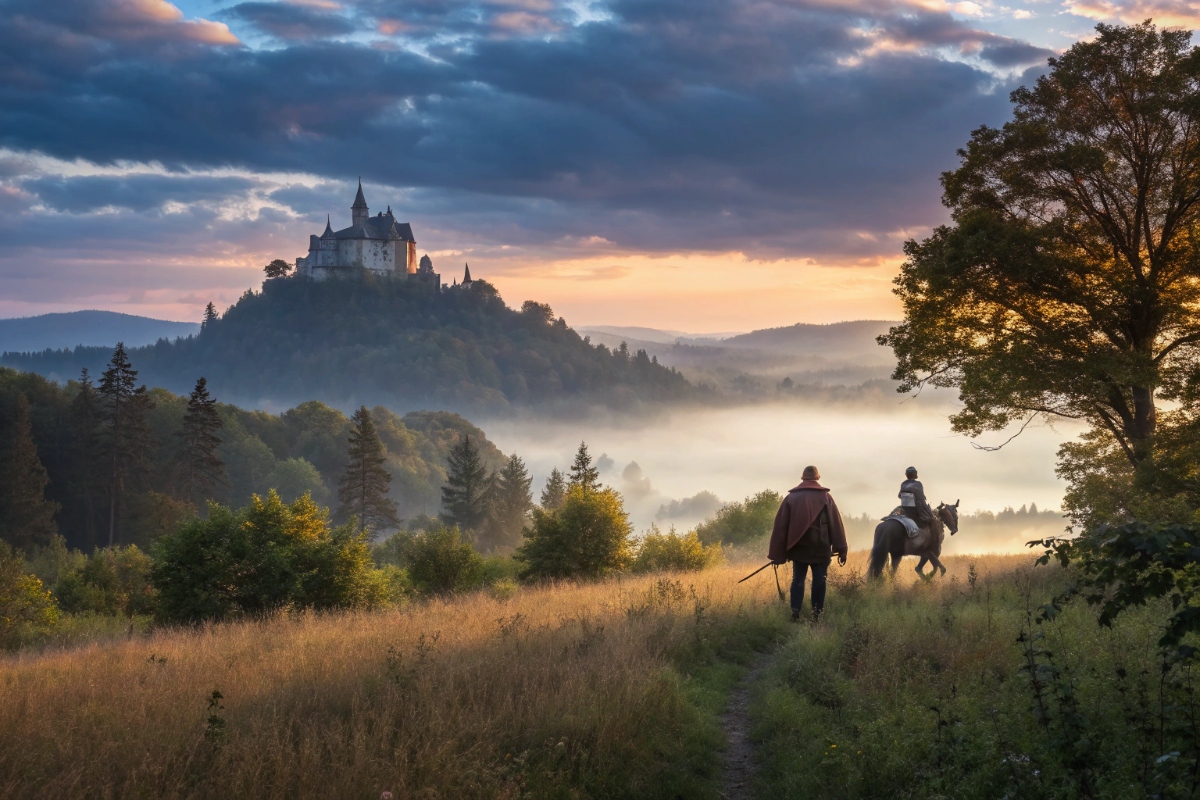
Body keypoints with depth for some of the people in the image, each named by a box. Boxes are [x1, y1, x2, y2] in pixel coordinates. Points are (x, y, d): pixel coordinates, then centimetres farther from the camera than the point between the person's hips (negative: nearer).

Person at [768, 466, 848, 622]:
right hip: (821, 548, -1)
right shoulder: (826, 497, 2)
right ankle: (817, 614, 3)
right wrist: (841, 550, -1)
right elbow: (836, 524, -3)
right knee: (819, 580, 6)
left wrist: (777, 554, 4)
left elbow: (780, 526, 2)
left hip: (798, 548, 1)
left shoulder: (791, 497, 5)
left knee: (798, 580, 8)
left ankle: (795, 613, -3)